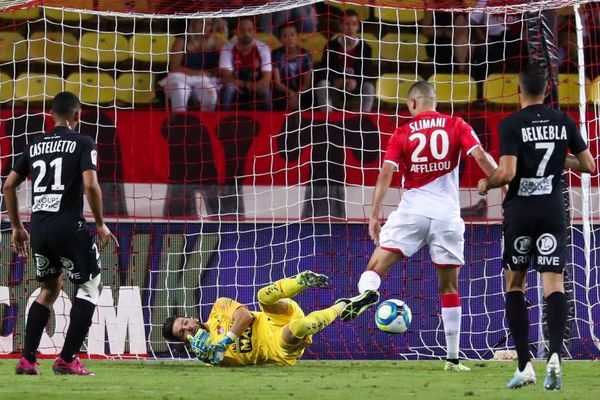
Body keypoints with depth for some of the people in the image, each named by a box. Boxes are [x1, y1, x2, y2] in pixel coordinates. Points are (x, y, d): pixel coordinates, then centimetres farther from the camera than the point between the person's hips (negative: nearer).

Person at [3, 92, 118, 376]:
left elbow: (9, 186, 15)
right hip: (68, 227, -6)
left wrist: (17, 227, 23)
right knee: (90, 286, 11)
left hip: (38, 227, 6)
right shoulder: (82, 143, -2)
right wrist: (100, 225, -4)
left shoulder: (35, 146, 14)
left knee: (49, 289, 22)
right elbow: (90, 185, -15)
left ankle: (27, 360, 14)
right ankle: (67, 360, 2)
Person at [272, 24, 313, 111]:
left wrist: (296, 96, -20)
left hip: (302, 96, 1)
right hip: (281, 96, -1)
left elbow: (307, 84, -2)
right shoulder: (276, 55, -2)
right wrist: (291, 93, -25)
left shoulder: (305, 55, 2)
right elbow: (277, 83, -7)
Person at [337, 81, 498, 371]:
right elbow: (481, 157, -6)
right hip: (447, 215, 1)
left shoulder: (403, 133, 6)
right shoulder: (457, 126, 6)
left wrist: (374, 216, -2)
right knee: (449, 287, 9)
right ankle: (453, 358, 9)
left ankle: (366, 292, -39)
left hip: (412, 211, -1)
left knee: (376, 266, -2)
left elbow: (386, 173, -2)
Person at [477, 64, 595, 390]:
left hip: (519, 211, -2)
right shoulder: (563, 122, 3)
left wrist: (486, 184, 3)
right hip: (553, 211, 2)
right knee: (553, 284, -2)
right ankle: (555, 354, -25)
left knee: (514, 284, 11)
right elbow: (588, 166, 8)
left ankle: (524, 365, 2)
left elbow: (507, 173, -17)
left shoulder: (511, 125, -8)